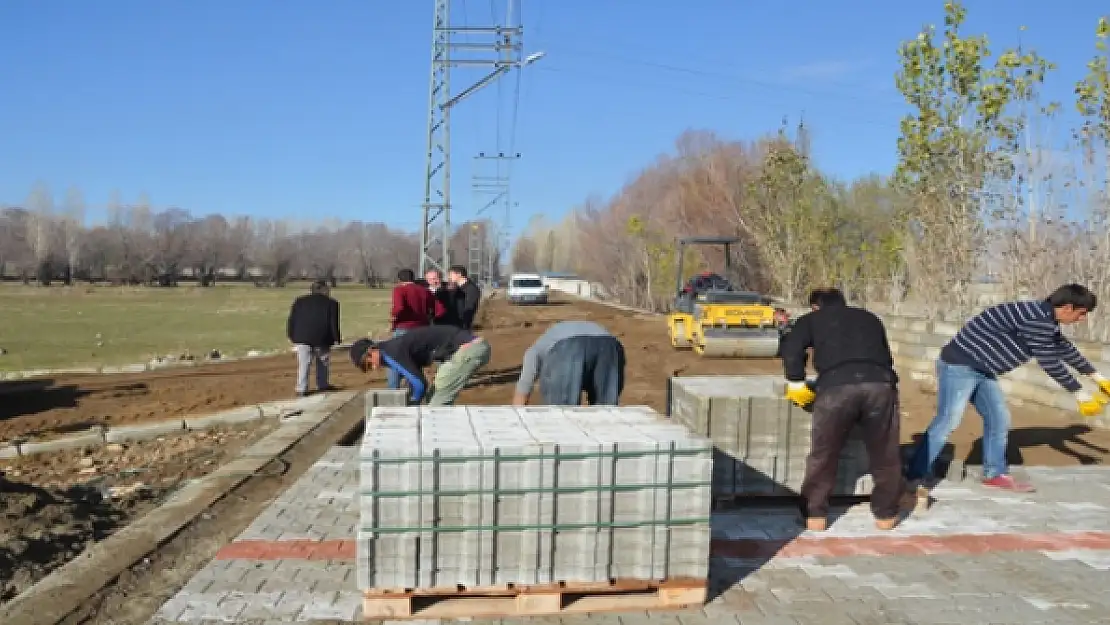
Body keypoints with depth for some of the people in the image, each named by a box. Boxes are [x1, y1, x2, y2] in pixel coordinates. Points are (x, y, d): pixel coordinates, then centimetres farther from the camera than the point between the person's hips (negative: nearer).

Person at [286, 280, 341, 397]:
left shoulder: (299, 301, 12)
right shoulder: (331, 303, 4)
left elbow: (291, 320, 10)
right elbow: (334, 323, -1)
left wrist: (290, 335, 14)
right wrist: (336, 339, 3)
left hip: (302, 337, 1)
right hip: (322, 338, -1)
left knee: (303, 364, 2)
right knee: (323, 361, 18)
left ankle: (301, 389, -4)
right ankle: (322, 384, 22)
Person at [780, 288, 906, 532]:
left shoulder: (812, 319, 26)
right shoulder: (869, 318, 36)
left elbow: (791, 349, 8)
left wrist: (796, 385, 16)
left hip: (837, 386, -3)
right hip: (880, 383, 3)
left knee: (823, 455, 11)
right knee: (885, 454, 18)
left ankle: (815, 515, 17)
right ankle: (886, 514, 29)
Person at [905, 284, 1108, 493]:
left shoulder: (1045, 319, 12)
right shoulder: (1037, 319, -21)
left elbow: (1065, 349, 28)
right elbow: (1049, 362, -15)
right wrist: (1080, 394, -3)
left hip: (982, 370, 10)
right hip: (959, 366, -10)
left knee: (999, 419, 12)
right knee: (947, 422, -12)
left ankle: (995, 474, 25)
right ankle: (914, 478, -9)